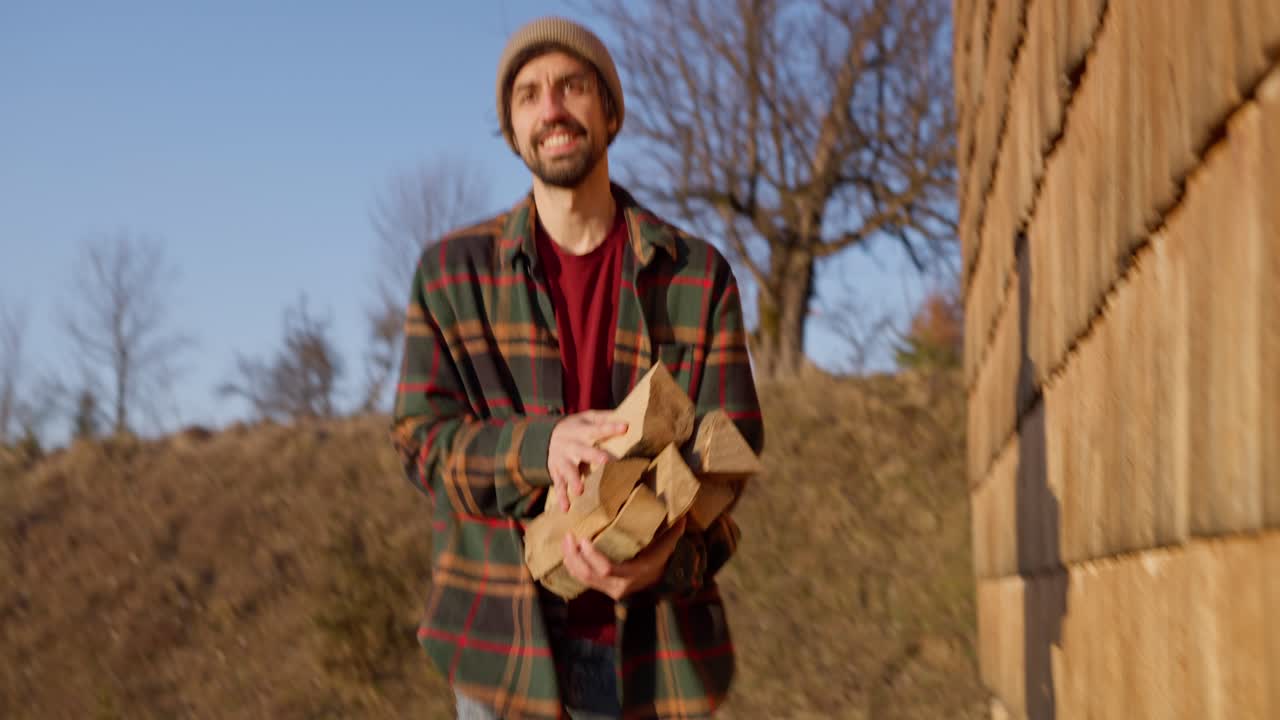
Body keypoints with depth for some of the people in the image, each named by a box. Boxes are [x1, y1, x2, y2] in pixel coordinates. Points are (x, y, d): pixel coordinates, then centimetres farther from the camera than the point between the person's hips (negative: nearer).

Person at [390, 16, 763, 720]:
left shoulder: (697, 274, 4)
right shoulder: (452, 269, 5)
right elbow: (419, 436, 0)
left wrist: (669, 556, -21)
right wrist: (540, 445, -21)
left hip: (655, 644, 0)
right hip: (503, 639, 0)